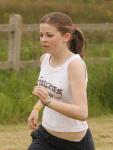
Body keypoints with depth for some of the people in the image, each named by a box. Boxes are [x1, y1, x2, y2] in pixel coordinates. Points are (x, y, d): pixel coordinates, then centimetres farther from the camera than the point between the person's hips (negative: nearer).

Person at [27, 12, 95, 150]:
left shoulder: (75, 64, -21)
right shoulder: (45, 58, 0)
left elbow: (82, 113, -30)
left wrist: (48, 101, -40)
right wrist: (36, 109, 9)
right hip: (45, 136, 6)